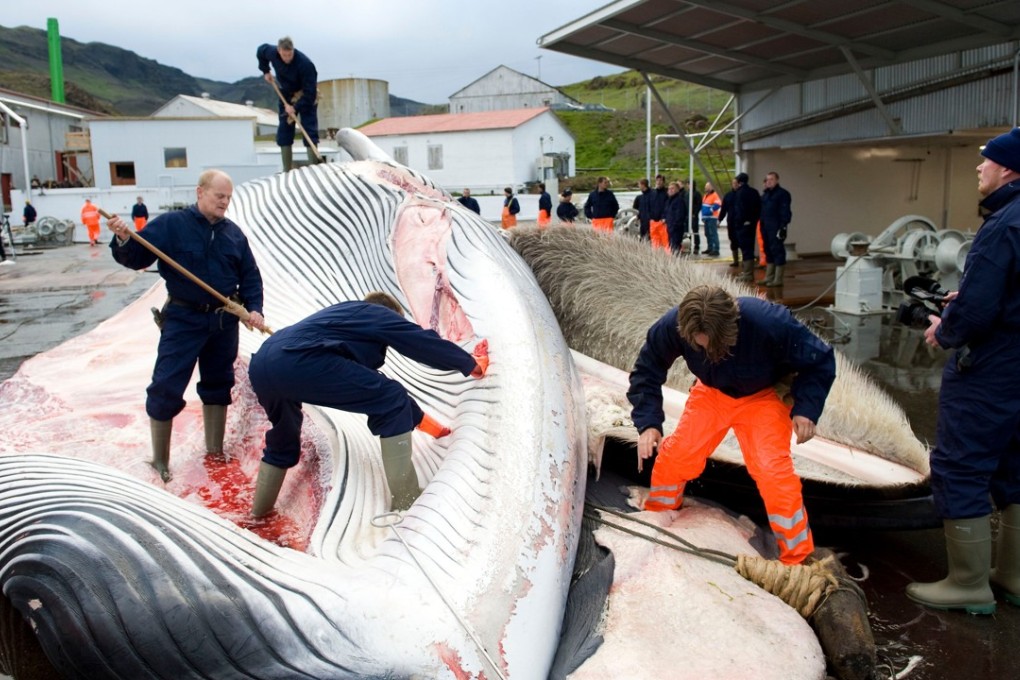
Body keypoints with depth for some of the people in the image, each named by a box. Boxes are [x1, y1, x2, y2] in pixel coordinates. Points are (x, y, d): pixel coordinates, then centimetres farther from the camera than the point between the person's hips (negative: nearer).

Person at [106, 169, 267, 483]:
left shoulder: (233, 233, 5)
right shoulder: (170, 224, -7)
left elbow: (250, 276, 9)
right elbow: (137, 258, -9)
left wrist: (254, 309, -6)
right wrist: (123, 240, -30)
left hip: (224, 321, 4)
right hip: (183, 319, -4)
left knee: (218, 385, 15)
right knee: (166, 387, -5)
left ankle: (214, 451, 31)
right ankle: (159, 460, 11)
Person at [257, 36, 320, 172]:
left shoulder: (305, 64, -34)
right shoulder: (272, 52, -19)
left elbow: (310, 92, -32)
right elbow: (260, 50, 8)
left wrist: (296, 107, -32)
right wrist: (265, 71, 3)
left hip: (306, 96, -5)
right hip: (286, 95, 5)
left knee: (310, 130, -13)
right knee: (284, 130, 2)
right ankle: (287, 170, 7)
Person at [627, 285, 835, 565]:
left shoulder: (768, 323, -38)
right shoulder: (672, 326, -31)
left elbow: (820, 361, -20)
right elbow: (646, 371, -12)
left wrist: (806, 409, -31)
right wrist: (648, 423, -24)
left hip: (763, 397, -3)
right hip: (712, 392, 3)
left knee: (772, 469, -19)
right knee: (674, 454, -5)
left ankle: (798, 558, -1)